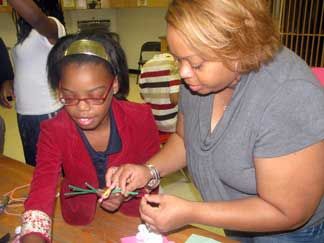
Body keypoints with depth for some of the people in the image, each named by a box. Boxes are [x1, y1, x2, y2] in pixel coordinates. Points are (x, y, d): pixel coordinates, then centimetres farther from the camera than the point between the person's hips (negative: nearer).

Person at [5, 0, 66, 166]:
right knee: (32, 167, 20)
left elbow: (35, 17, -39)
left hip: (47, 114, -9)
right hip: (25, 113, 9)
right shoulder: (26, 33, 12)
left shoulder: (51, 26, -15)